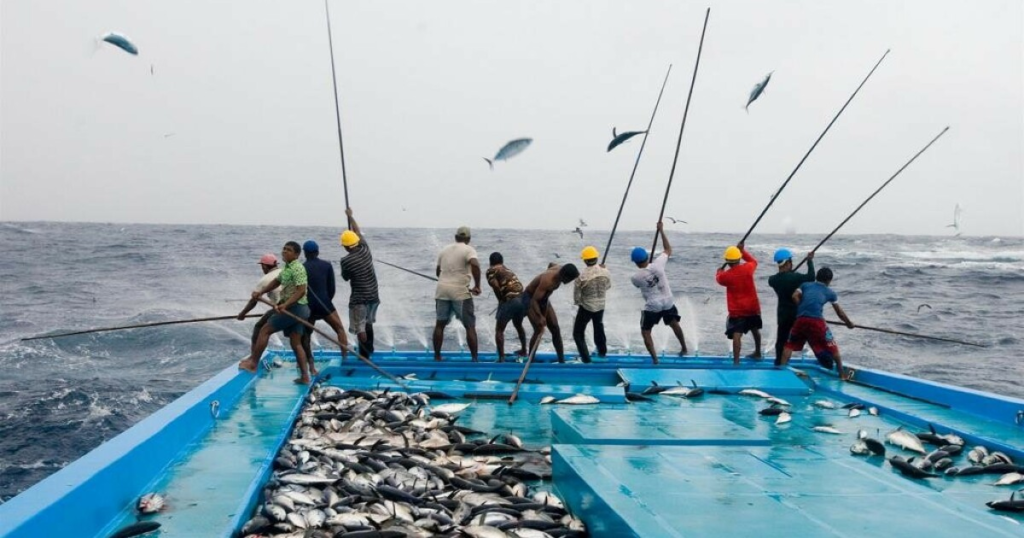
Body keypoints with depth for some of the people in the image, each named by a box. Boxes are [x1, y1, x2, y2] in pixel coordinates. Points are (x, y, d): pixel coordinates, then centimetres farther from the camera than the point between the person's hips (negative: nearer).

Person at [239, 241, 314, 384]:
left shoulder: (297, 269, -15)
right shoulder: (287, 267, 16)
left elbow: (301, 291, -24)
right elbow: (276, 282, 26)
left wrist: (285, 305, -33)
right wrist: (260, 292, 12)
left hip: (294, 308, -10)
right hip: (297, 309, 10)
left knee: (265, 330, -2)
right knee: (296, 343, 9)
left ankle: (252, 362, 5)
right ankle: (305, 376, 8)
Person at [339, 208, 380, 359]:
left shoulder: (346, 261, -18)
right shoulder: (365, 250, -4)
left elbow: (346, 278, 0)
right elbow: (359, 232, 11)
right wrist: (350, 216, 23)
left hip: (359, 299, -6)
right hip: (373, 296, 6)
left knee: (360, 328, 0)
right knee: (368, 323, 23)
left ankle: (364, 355, 0)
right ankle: (369, 350, 35)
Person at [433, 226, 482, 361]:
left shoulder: (445, 250, 15)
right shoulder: (468, 250, -3)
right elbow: (475, 265, -23)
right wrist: (477, 286, -16)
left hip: (442, 290, 5)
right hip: (460, 292, -5)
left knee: (440, 324, 15)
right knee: (470, 326, 1)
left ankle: (437, 356, 18)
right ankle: (474, 358, -3)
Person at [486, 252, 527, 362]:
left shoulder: (491, 270, 7)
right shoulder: (508, 270, 28)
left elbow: (496, 286, -10)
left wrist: (501, 301, 2)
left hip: (510, 300, -7)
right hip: (523, 298, 7)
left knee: (499, 329, 4)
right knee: (518, 325, 32)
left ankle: (501, 358, -4)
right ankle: (523, 351, 44)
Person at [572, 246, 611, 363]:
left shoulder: (582, 276, -24)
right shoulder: (605, 272, -14)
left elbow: (576, 295, -13)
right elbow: (608, 286, 6)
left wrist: (578, 302, 7)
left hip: (586, 307, -5)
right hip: (600, 306, 5)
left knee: (578, 332, 10)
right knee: (599, 327, 31)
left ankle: (585, 357, 2)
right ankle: (602, 351, 46)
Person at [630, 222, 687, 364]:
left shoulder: (635, 278, -17)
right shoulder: (657, 265, -16)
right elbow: (668, 250, -1)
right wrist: (661, 231, 3)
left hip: (652, 307, -3)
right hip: (668, 303, 3)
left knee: (645, 332, 12)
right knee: (674, 324, 27)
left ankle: (654, 358, 3)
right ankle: (684, 348, 43)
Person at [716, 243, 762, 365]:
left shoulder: (726, 275, -14)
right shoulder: (748, 268, -8)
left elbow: (719, 278, 12)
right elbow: (753, 261, 18)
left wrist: (720, 270, 33)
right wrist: (743, 250, 22)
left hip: (737, 310, -5)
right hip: (753, 307, 5)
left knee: (736, 334, -14)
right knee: (755, 329, 27)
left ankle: (736, 361, -26)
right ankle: (757, 353, 46)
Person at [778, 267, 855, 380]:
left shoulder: (805, 285, 22)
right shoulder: (830, 292, 20)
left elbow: (795, 296, 4)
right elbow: (839, 312, 29)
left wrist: (802, 308, 13)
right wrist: (849, 323, 44)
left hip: (801, 319, 1)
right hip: (817, 321, -1)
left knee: (790, 344, 18)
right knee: (832, 347, 14)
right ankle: (842, 373, 18)